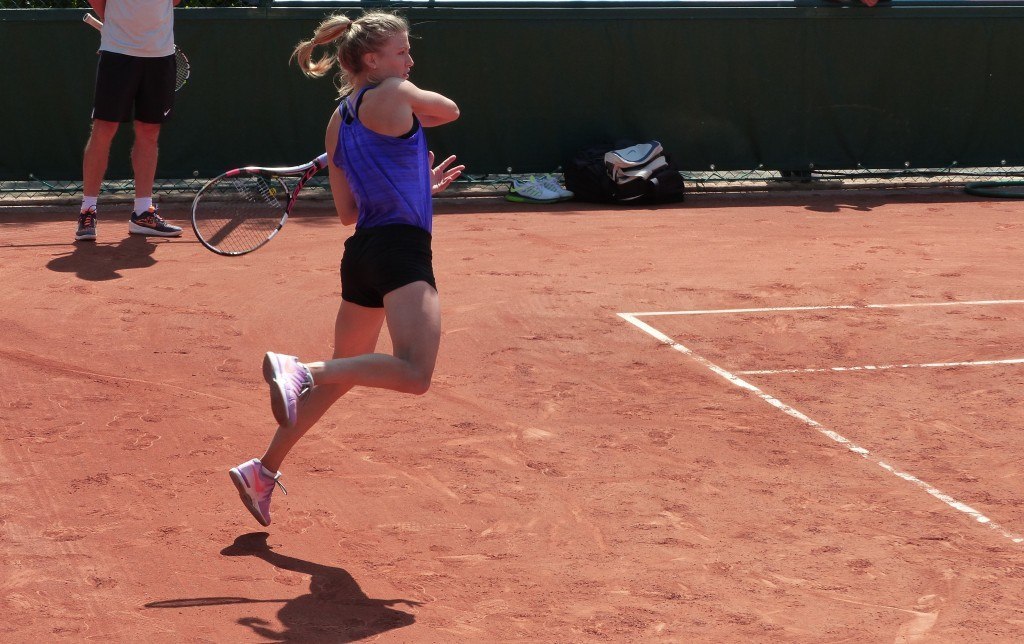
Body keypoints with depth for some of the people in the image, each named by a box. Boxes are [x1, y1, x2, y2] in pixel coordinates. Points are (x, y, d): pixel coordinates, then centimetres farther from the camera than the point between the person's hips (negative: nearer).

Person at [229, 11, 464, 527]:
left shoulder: (338, 122, 17)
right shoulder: (395, 95, -4)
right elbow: (450, 110, 16)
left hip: (362, 250, 9)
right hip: (400, 248, -9)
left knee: (340, 374, 22)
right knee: (414, 373, -23)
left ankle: (262, 471, 26)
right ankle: (300, 370, -30)